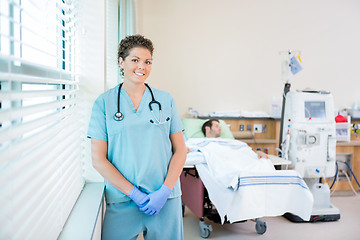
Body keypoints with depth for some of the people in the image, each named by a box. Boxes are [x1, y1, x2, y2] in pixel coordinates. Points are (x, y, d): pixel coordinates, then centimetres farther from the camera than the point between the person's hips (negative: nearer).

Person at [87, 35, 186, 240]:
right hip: (121, 201, -1)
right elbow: (98, 159, -3)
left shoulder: (165, 100, 5)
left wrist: (165, 191, -8)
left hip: (166, 199, 2)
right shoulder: (104, 103, 0)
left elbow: (180, 150, 4)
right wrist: (134, 193, -10)